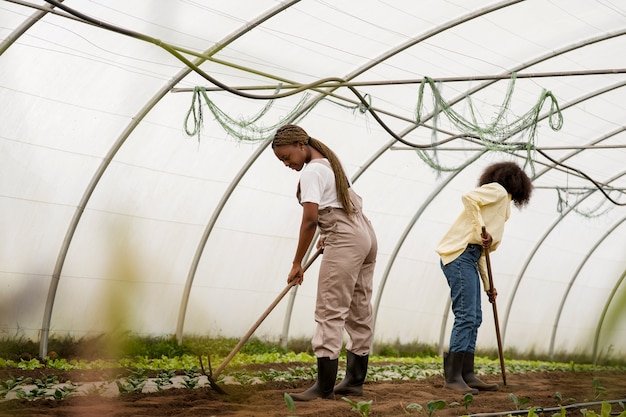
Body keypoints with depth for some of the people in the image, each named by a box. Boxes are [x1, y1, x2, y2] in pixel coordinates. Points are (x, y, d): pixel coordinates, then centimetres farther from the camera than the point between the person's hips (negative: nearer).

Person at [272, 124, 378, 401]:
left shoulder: (311, 172, -9)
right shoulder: (330, 164, 20)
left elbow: (310, 219, -18)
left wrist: (297, 264, -14)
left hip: (345, 241, -10)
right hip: (366, 235, 10)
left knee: (330, 311, -10)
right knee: (359, 310, 9)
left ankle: (324, 386, -12)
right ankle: (355, 381, 15)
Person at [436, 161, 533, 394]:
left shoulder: (501, 201, 27)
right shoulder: (498, 191, 1)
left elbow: (482, 251, 25)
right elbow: (468, 198, -20)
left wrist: (488, 285, 24)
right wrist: (481, 232, -20)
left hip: (470, 256, 10)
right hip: (459, 253, -10)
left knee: (474, 319, 9)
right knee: (466, 317, -12)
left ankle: (467, 375, 10)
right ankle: (452, 378, -12)